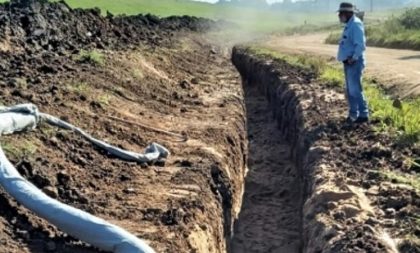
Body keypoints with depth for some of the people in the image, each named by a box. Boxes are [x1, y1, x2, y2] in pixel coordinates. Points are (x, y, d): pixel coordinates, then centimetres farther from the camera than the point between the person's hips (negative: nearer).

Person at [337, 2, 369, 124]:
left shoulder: (356, 24, -16)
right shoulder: (350, 25, 15)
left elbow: (361, 44, -23)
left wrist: (353, 58, -24)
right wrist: (348, 59, 13)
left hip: (354, 63, -10)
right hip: (348, 63, 10)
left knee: (355, 90, -9)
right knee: (350, 90, 14)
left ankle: (363, 115, -4)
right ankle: (353, 114, 21)